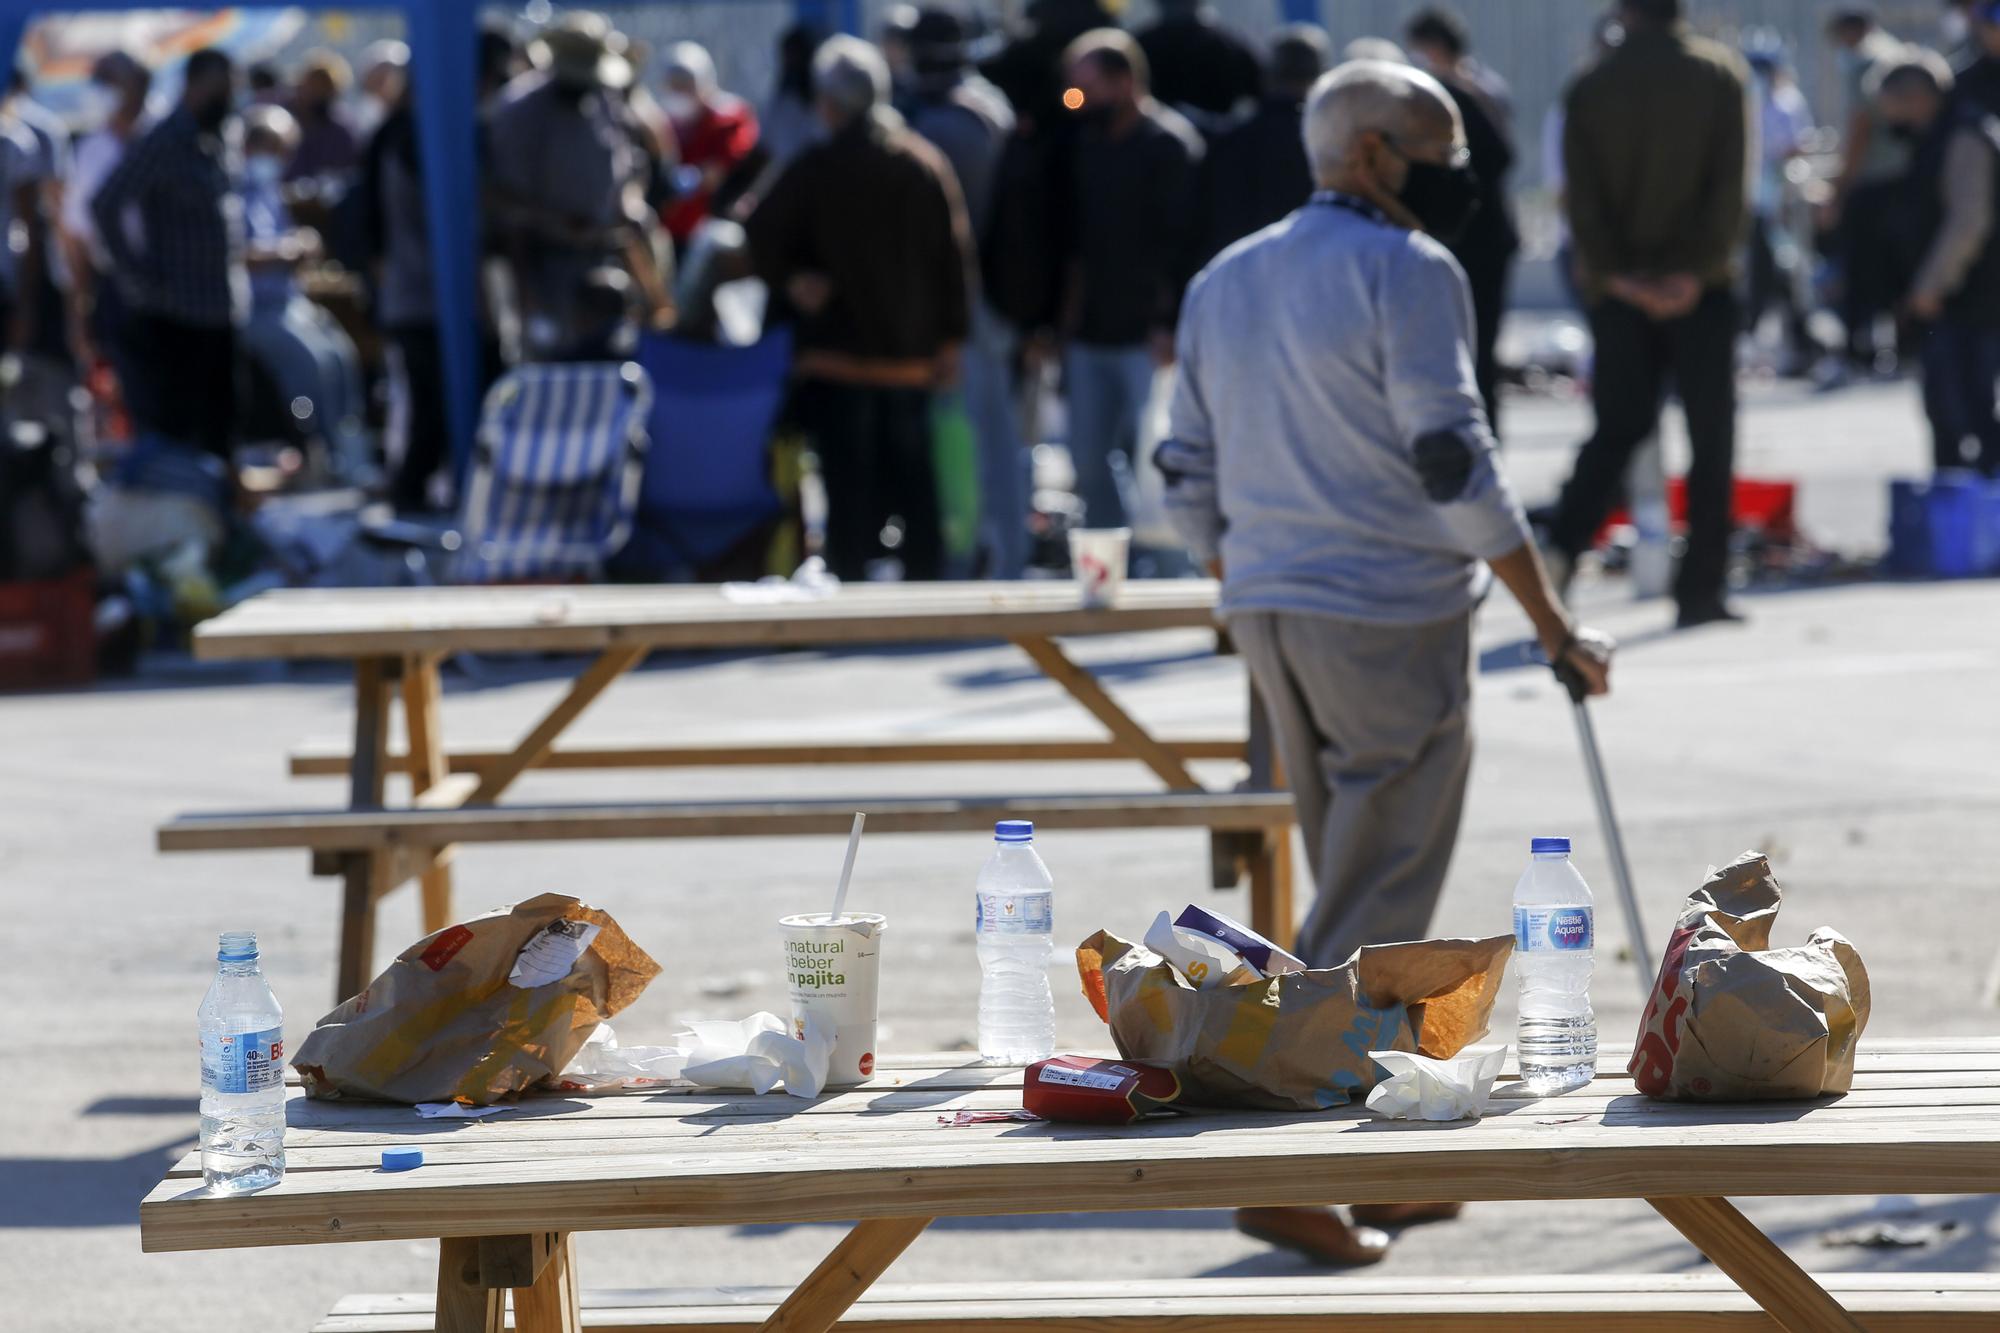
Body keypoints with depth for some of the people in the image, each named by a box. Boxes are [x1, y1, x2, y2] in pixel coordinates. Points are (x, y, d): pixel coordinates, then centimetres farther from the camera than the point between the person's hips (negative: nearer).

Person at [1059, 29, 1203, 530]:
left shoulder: (1167, 144, -9)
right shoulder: (1088, 144, 13)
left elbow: (1181, 240, -14)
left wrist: (1167, 325, -20)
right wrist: (1070, 312, 13)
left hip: (1146, 336, -8)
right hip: (1091, 334, 8)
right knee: (1088, 458, 8)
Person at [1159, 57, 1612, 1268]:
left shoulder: (1222, 283, 14)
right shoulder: (1407, 272, -10)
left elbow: (1194, 482, 16)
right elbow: (1454, 463, -15)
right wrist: (1554, 626, -10)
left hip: (1270, 614, 8)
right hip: (1392, 618, -8)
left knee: (1358, 888, 17)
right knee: (1375, 912, -4)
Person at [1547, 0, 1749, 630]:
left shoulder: (1590, 88, 2)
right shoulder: (1719, 74, -1)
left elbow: (1582, 197, -5)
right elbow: (1730, 184, -9)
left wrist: (1614, 274, -6)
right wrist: (1696, 271, -10)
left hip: (1621, 288, 2)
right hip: (1699, 287, -2)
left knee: (1619, 425, 12)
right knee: (1710, 435, 5)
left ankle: (1564, 544, -10)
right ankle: (1699, 588, 0)